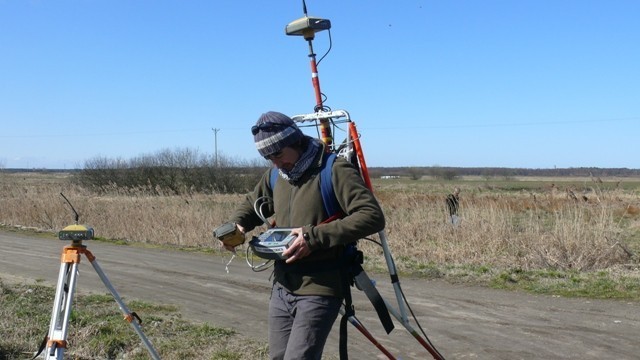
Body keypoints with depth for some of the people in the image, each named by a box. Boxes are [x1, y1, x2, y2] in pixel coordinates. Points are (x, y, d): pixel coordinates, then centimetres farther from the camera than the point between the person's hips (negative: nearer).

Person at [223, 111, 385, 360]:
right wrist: (237, 224, 3)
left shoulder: (334, 170, -13)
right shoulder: (276, 175, 9)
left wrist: (315, 236, -28)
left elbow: (373, 216, -22)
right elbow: (252, 203, 27)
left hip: (319, 290, -7)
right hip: (282, 288, 8)